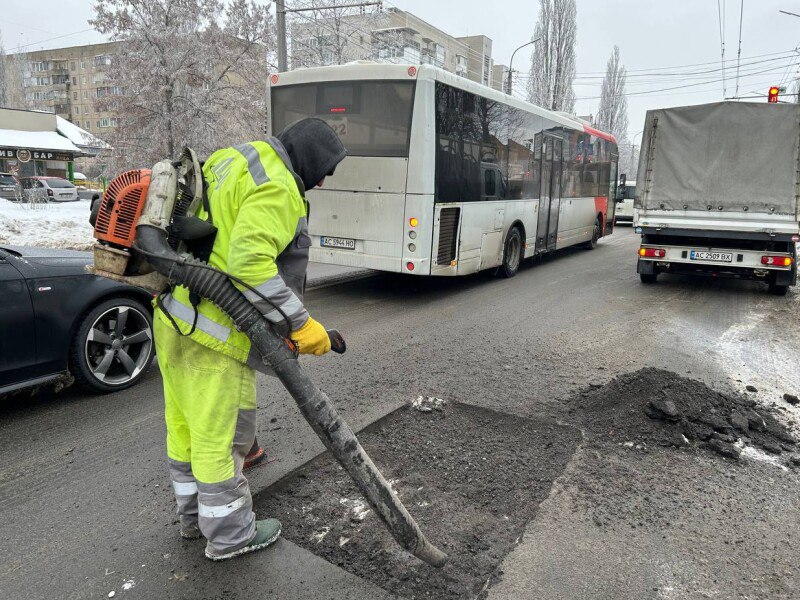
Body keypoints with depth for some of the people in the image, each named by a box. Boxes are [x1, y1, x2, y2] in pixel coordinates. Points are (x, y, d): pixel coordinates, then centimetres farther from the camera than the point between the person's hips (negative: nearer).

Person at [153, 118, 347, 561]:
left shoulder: (233, 160, 17)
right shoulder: (276, 186, -15)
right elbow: (250, 262, -27)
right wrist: (299, 323, -23)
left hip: (173, 314, 10)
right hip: (215, 330, -10)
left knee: (185, 422, 20)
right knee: (221, 434, 5)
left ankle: (194, 515, 39)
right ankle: (228, 535, 23)